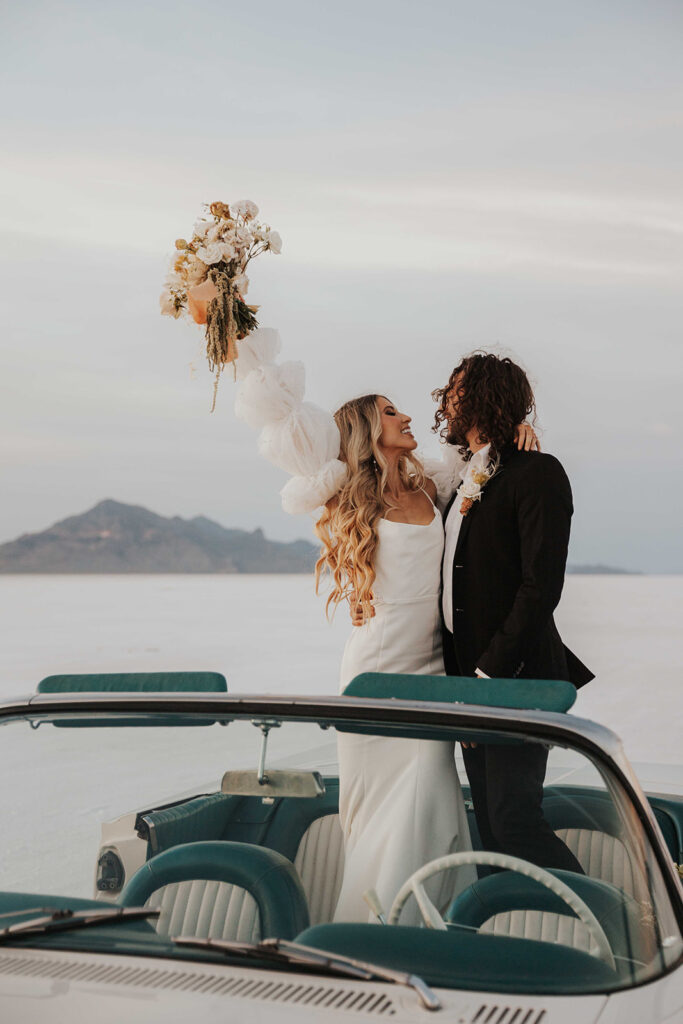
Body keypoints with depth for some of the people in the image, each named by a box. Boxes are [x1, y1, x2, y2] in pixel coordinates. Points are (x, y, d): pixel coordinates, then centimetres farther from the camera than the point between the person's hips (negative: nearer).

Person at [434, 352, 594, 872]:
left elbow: (541, 586, -17)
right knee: (490, 822, 10)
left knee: (514, 819, -10)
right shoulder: (466, 479, 17)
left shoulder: (537, 472, -9)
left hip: (516, 677, -8)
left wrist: (492, 671, -20)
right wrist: (463, 673, 8)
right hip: (473, 673, 8)